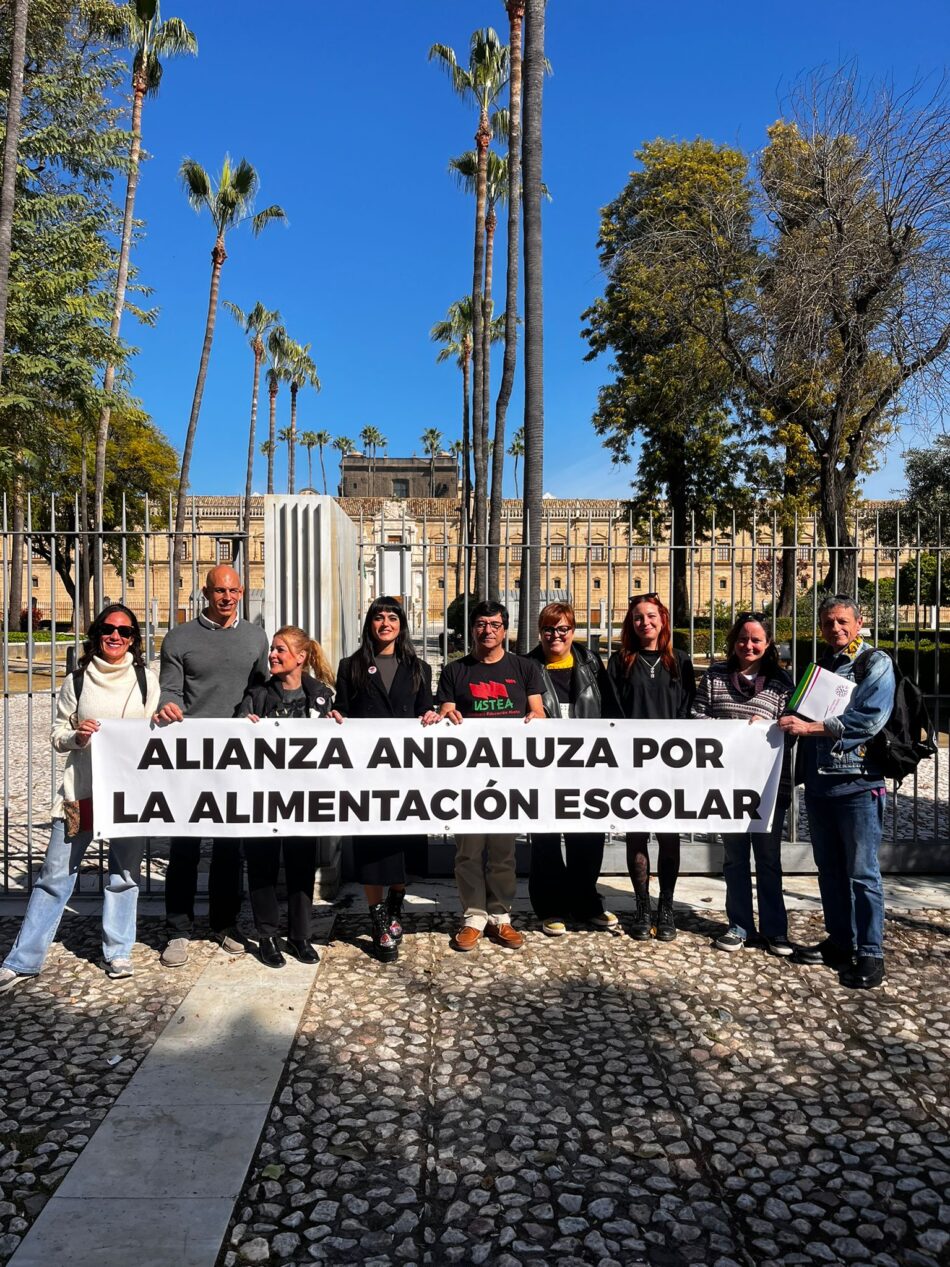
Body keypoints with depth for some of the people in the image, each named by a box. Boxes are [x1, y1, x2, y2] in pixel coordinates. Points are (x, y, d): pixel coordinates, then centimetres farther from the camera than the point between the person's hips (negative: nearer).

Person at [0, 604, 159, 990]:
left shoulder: (146, 680, 4)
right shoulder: (77, 681, 4)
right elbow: (57, 737, 8)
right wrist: (77, 736, -12)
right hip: (81, 791, 0)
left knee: (124, 875, 9)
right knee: (56, 876, 4)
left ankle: (117, 952, 24)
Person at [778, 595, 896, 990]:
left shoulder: (876, 664, -3)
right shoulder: (819, 666, 16)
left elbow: (869, 720, -16)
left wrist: (809, 728, -18)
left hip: (858, 783, -6)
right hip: (818, 783, 6)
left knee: (862, 872, -1)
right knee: (829, 869, 13)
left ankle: (870, 954, 8)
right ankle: (840, 941, 25)